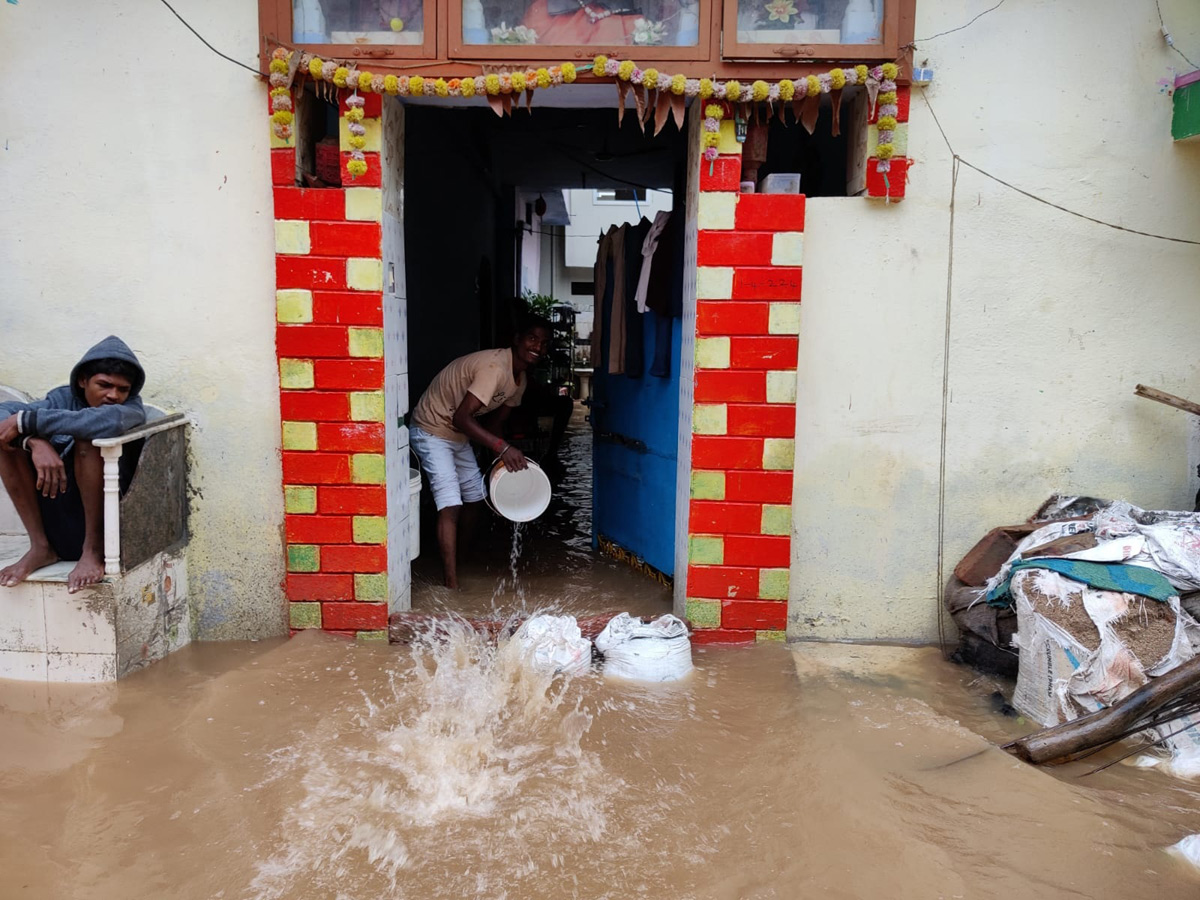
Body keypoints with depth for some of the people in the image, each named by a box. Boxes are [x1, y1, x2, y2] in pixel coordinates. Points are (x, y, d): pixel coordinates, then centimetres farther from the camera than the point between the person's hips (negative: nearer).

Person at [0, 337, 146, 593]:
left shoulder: (132, 408, -8)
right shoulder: (65, 398, 4)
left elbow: (110, 421, -34)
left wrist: (27, 420, -29)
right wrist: (36, 442, -32)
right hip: (56, 521, 5)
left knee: (87, 437, -26)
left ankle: (94, 549, -18)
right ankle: (41, 546, -9)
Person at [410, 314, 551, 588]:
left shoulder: (520, 379, 1)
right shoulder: (495, 367, -29)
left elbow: (495, 421, 11)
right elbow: (461, 417, -35)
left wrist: (506, 459, -1)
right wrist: (502, 447, -38)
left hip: (459, 436, 10)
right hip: (432, 431, -10)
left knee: (474, 498, 16)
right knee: (450, 506, -17)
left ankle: (460, 559, 36)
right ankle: (451, 584, -17)